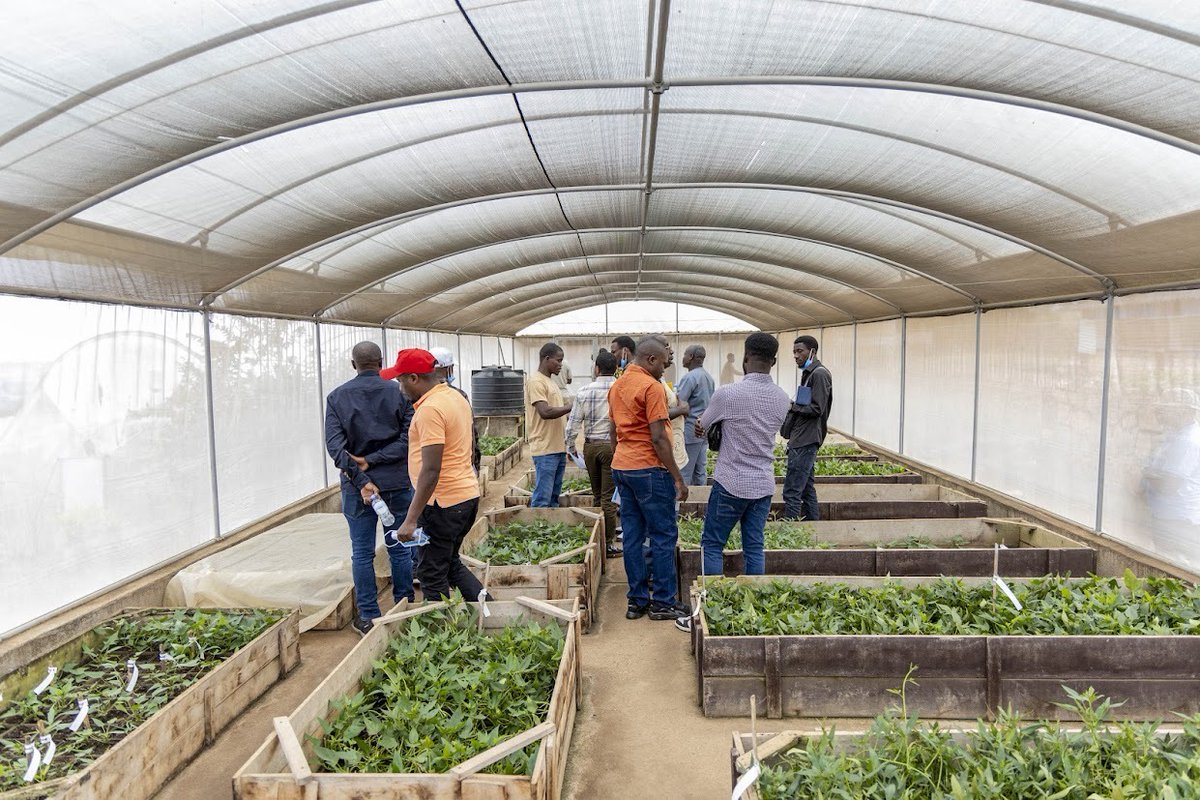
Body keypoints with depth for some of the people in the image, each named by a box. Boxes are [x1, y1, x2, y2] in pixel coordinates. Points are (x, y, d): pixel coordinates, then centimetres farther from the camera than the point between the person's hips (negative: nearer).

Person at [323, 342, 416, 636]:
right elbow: (408, 438, -11)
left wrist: (360, 478, -14)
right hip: (398, 482, 0)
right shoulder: (399, 393, -2)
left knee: (362, 553, 9)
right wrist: (373, 460, -12)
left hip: (356, 487, 0)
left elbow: (334, 444, -10)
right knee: (400, 550, 11)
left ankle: (368, 616, 16)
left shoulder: (337, 397, 0)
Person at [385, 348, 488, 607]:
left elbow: (431, 471, -25)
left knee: (432, 575, 5)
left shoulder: (430, 409, -20)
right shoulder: (456, 397, 10)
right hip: (467, 495, 10)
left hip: (443, 502, -10)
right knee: (450, 563, 23)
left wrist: (410, 520, -22)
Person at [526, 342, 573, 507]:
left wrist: (565, 441, 16)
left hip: (558, 448, 9)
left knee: (554, 497, 13)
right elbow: (545, 412, -22)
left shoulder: (550, 381, 18)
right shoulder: (535, 382, -12)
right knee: (542, 500, -7)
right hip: (545, 450, -9)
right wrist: (569, 408, -11)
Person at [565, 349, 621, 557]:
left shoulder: (584, 391, -2)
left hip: (590, 446, 3)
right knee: (609, 496, 2)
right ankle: (608, 543, 6)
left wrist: (571, 446, 14)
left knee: (597, 494, 17)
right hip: (612, 446, -3)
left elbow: (573, 422, 1)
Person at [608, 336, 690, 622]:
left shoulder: (617, 386, 13)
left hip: (621, 467, 8)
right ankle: (662, 602, 8)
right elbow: (658, 438, -18)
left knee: (633, 535, 11)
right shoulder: (652, 386, -14)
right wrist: (678, 478, -14)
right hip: (649, 469, -8)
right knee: (664, 535, 2)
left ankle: (637, 600, 16)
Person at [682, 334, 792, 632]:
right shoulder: (783, 399, 1)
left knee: (712, 545, 6)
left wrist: (700, 427, 23)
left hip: (731, 483, -5)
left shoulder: (727, 394, -16)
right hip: (764, 485, 5)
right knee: (754, 548, 12)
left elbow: (701, 428, 1)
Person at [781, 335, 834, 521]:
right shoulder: (808, 373, 19)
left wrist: (791, 406, -9)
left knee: (792, 492, -10)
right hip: (801, 440, 10)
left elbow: (816, 409, -17)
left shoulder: (820, 374, -11)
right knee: (807, 488, 15)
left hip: (806, 441, -10)